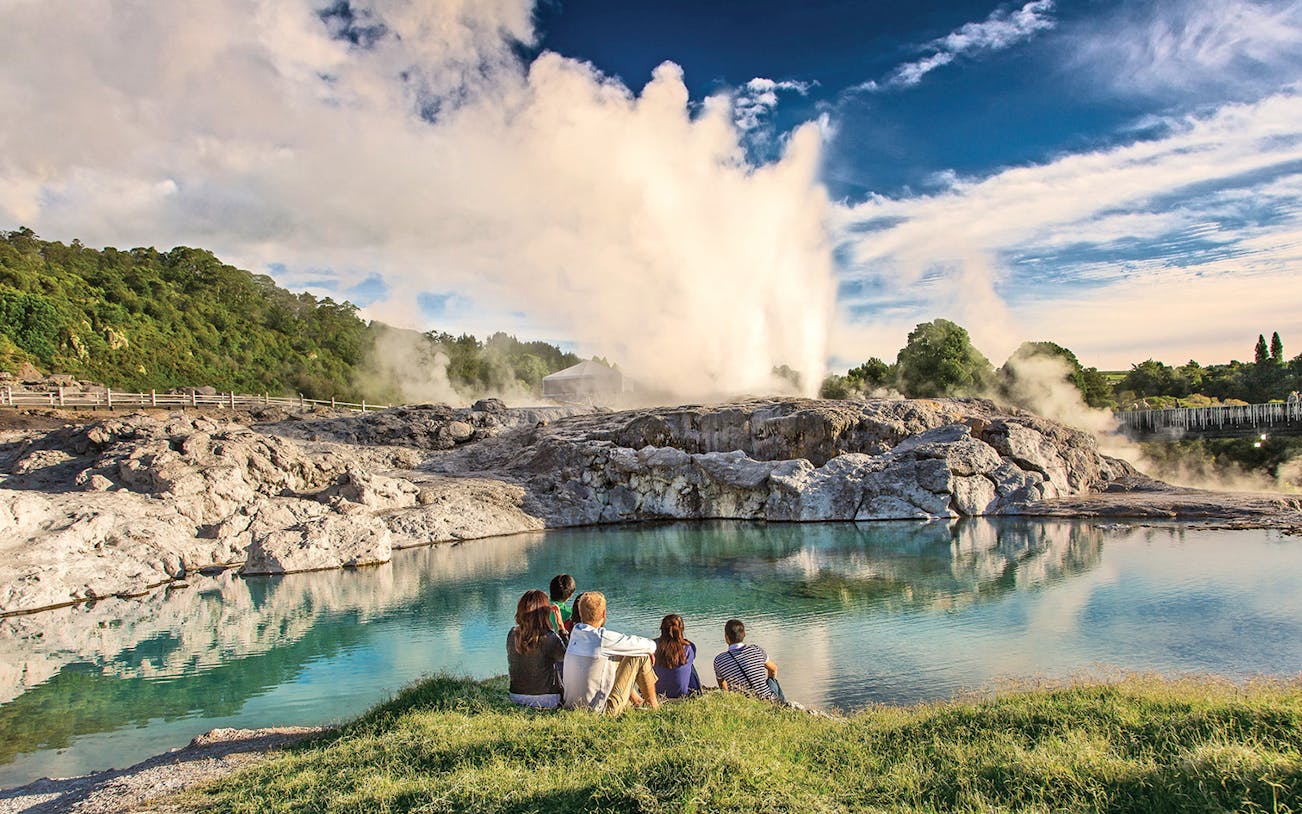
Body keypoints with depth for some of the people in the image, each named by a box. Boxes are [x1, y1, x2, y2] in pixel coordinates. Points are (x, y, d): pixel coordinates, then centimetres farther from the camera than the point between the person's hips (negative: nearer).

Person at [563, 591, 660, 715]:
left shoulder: (575, 631, -1)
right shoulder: (603, 638, -21)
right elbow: (650, 645, -8)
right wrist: (650, 648, 14)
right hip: (599, 711, -7)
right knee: (641, 656, 0)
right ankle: (654, 707, 18)